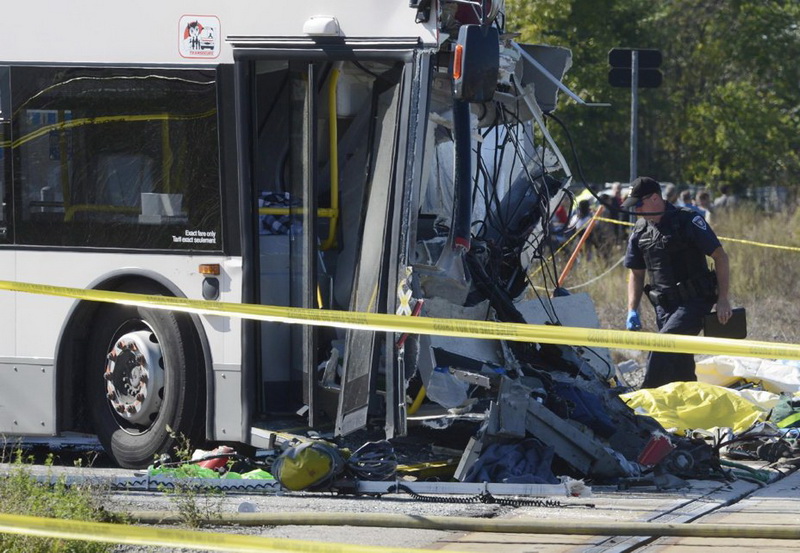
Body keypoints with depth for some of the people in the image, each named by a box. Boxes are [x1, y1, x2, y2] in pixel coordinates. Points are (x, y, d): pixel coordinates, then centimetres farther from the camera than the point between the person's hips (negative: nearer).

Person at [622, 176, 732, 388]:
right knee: (681, 371, 8)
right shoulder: (640, 231, 9)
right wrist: (632, 311, 5)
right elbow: (636, 274, 18)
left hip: (694, 301, -7)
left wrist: (723, 299, -14)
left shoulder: (688, 221, -9)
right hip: (665, 306, 7)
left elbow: (720, 257, -9)